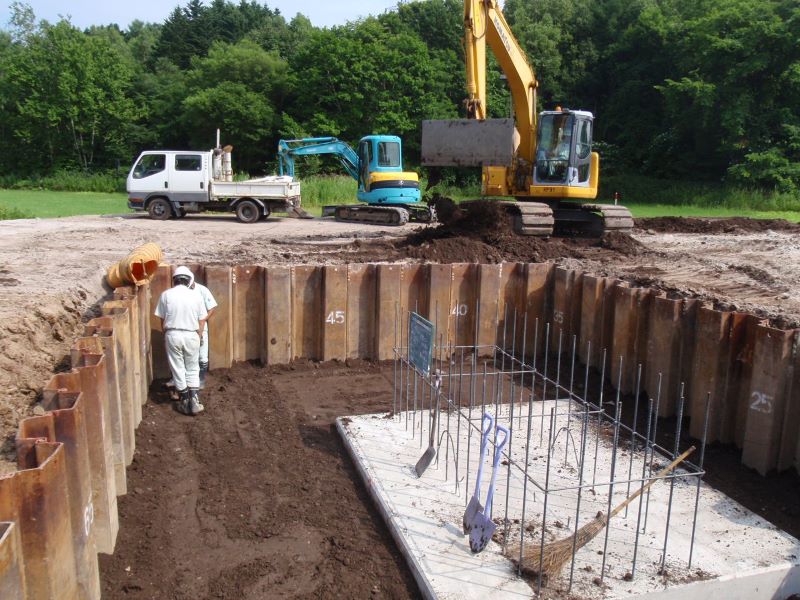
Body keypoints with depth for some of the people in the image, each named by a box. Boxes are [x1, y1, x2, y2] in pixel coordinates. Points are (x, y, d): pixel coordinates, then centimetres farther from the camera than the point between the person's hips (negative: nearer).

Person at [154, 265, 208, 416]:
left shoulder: (166, 295, -3)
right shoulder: (196, 295, -2)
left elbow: (162, 320, 2)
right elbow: (201, 321, 2)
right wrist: (199, 337, 15)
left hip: (173, 335, 0)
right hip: (191, 336, 0)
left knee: (178, 369, 9)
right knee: (193, 369, 12)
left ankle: (185, 403, 14)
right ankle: (194, 402, 6)